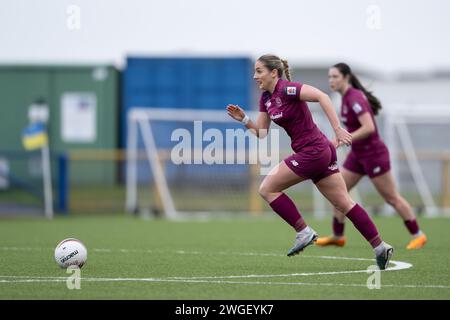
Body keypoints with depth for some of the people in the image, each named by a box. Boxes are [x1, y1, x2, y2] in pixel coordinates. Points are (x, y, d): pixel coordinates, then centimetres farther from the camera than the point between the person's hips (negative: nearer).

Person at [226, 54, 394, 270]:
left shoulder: (286, 89, -15)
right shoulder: (266, 98, 12)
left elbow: (321, 96, -26)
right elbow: (261, 132, 16)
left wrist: (337, 129, -30)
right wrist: (243, 119, -1)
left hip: (312, 152, -9)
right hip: (323, 151, 9)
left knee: (267, 189, -2)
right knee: (343, 203, 10)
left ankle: (304, 232, 0)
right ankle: (380, 247, 11)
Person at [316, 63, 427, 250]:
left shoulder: (355, 98, -22)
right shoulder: (347, 97, 7)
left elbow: (369, 128, -31)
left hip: (373, 154, -9)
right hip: (358, 155, 9)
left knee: (391, 197, 1)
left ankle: (417, 235, 12)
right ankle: (337, 237, 18)